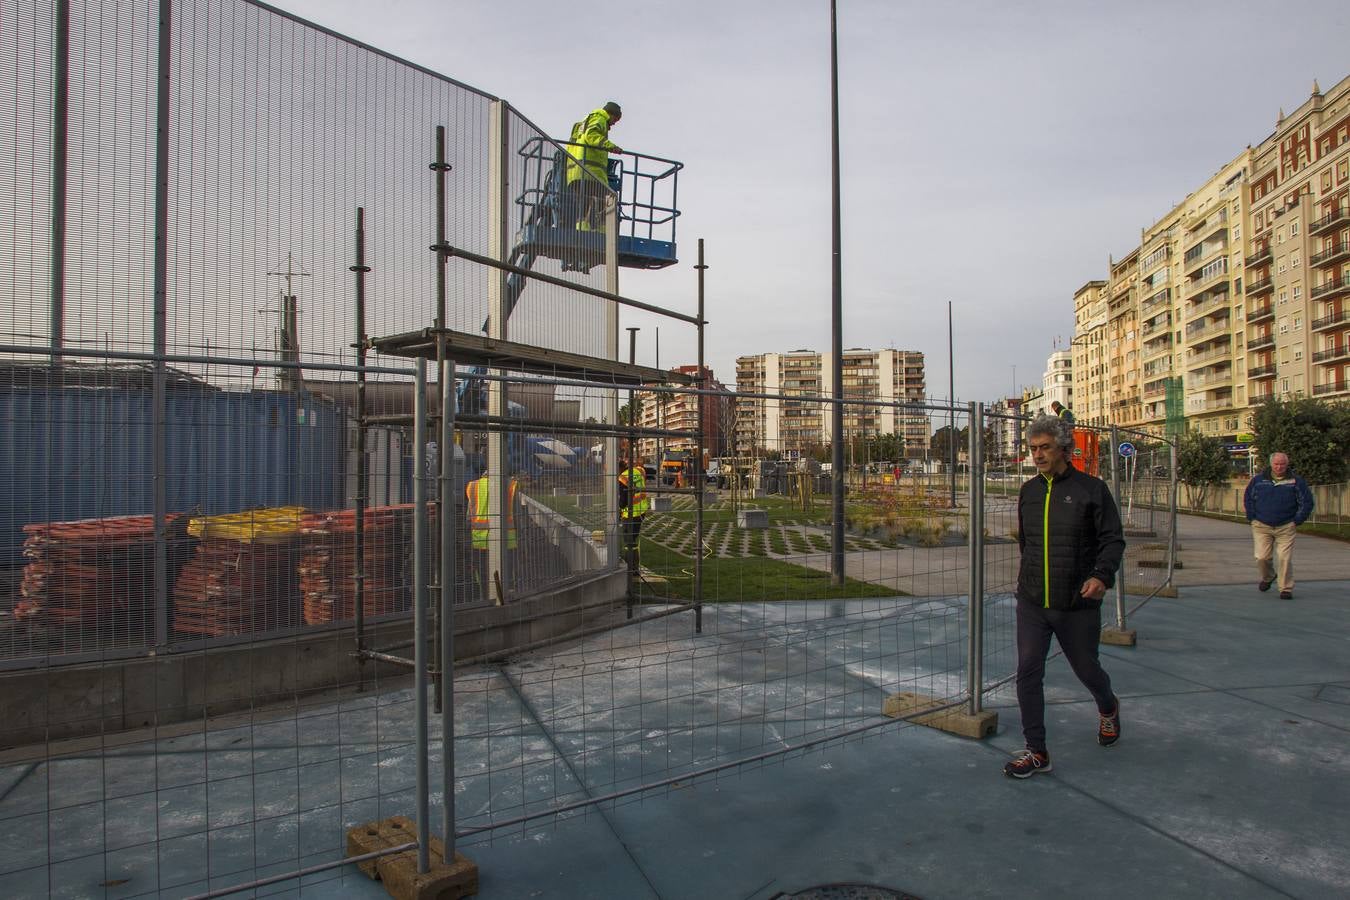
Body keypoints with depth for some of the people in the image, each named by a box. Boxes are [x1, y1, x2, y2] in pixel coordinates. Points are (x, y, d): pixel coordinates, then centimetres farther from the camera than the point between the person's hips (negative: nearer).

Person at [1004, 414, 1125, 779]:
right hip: (1031, 603, 3)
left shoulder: (1091, 489, -7)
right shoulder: (1029, 491, 7)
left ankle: (1108, 709, 49)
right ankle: (1036, 751, 7)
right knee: (1028, 672, -4)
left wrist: (1102, 575, -22)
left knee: (1086, 668, 14)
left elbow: (1113, 539, -6)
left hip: (1078, 605, -3)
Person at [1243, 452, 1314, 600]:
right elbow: (1248, 499, 12)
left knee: (1285, 558, -5)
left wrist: (1297, 521, 0)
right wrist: (1253, 518, 5)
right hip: (1261, 526, 1)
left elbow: (1307, 502, 6)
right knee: (1262, 557, -3)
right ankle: (1267, 577, 27)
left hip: (1286, 528, -1)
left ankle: (1286, 589, 7)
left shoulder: (1296, 481, 2)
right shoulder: (1258, 479, 4)